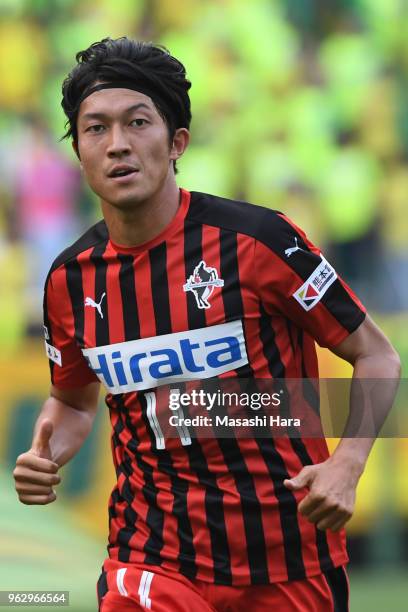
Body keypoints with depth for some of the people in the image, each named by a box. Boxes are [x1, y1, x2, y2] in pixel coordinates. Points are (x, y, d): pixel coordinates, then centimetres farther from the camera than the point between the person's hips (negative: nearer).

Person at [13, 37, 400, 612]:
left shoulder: (259, 239, -11)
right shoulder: (70, 279, 2)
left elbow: (377, 357, -3)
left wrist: (346, 466, -17)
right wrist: (46, 456, -1)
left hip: (288, 553, -2)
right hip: (152, 558, 2)